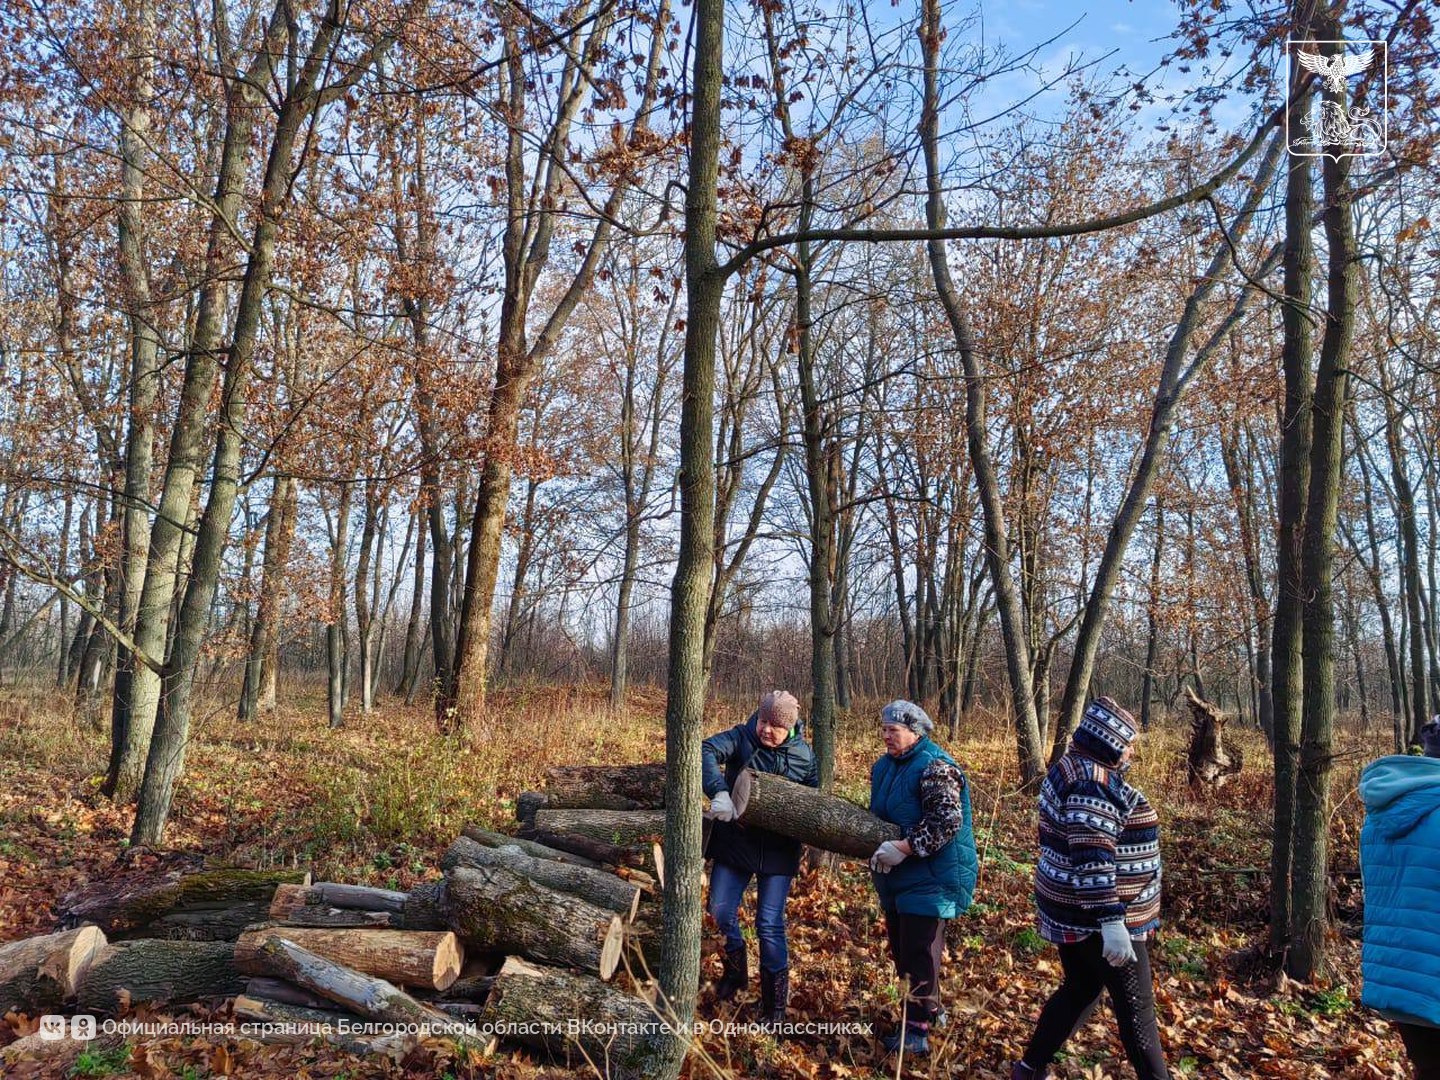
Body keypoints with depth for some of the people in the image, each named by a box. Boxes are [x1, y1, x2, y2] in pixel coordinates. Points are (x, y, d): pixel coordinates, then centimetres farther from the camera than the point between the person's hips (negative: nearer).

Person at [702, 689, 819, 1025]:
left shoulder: (804, 755, -4)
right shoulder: (741, 737, -10)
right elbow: (707, 751, -28)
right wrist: (719, 793, -41)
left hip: (778, 850, -1)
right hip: (734, 842, 1)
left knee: (770, 924, -1)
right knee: (721, 909, 6)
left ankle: (776, 1002, 15)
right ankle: (735, 969, 34)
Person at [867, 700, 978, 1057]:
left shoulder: (936, 767, -19)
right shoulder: (883, 766, 9)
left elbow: (947, 821, -27)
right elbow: (877, 813, 20)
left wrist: (903, 848, -29)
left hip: (931, 876, -9)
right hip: (896, 877, 9)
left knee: (919, 951, -6)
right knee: (901, 946, 16)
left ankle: (917, 1029, 5)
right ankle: (930, 1009, 34)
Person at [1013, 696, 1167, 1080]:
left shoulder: (1071, 769, 11)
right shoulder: (1094, 783, -22)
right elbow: (1093, 859, -28)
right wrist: (1112, 922, -29)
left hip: (1074, 911, 10)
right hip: (1095, 916, -10)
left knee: (1080, 990, 20)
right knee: (1135, 1005, 4)